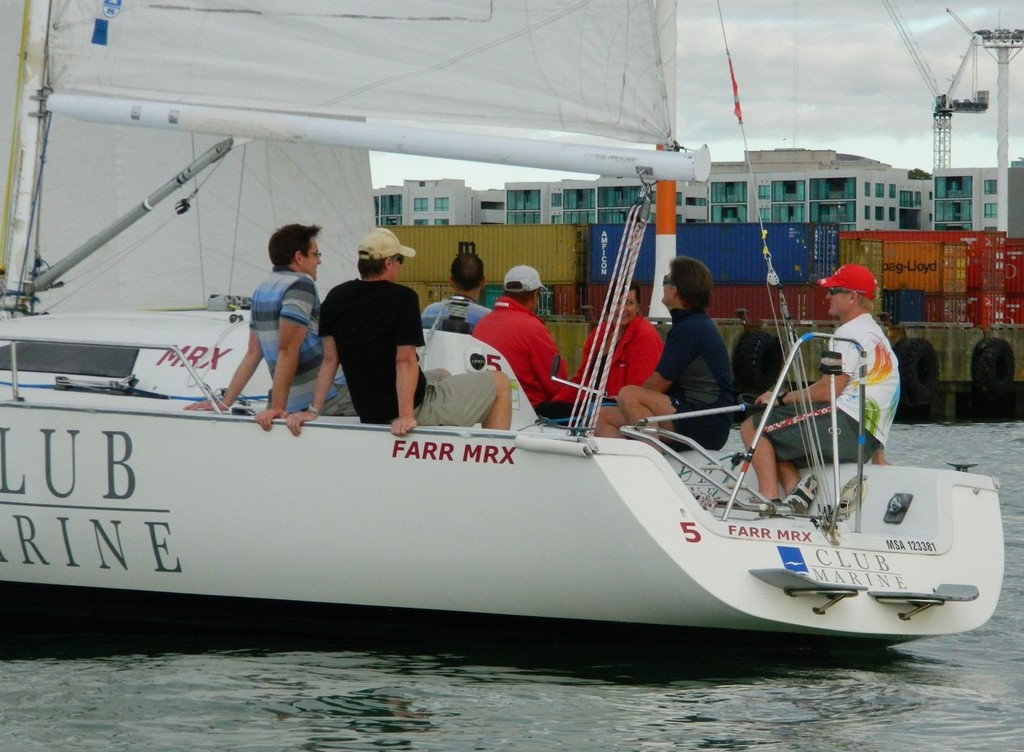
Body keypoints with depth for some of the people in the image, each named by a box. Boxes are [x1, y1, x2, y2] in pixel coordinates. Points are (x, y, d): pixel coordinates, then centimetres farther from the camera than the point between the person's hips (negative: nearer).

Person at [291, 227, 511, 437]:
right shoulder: (402, 298, -17)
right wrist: (406, 416, -25)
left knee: (442, 376, 37)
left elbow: (329, 359, 1)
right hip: (416, 408, -7)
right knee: (500, 383, 6)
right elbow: (405, 361, -22)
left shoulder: (335, 298, 1)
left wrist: (313, 411, 1)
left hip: (368, 412, 8)